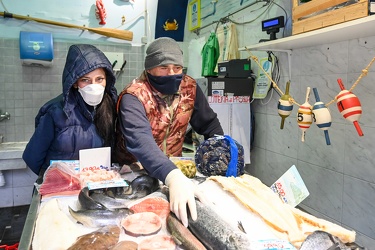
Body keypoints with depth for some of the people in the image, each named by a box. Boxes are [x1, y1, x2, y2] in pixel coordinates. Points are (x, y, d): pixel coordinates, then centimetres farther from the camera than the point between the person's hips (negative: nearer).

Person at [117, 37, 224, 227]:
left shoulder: (189, 88, -6)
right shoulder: (133, 97, -22)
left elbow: (209, 123, 4)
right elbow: (140, 141, -38)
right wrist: (173, 177, -53)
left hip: (175, 167, 4)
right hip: (136, 169, -3)